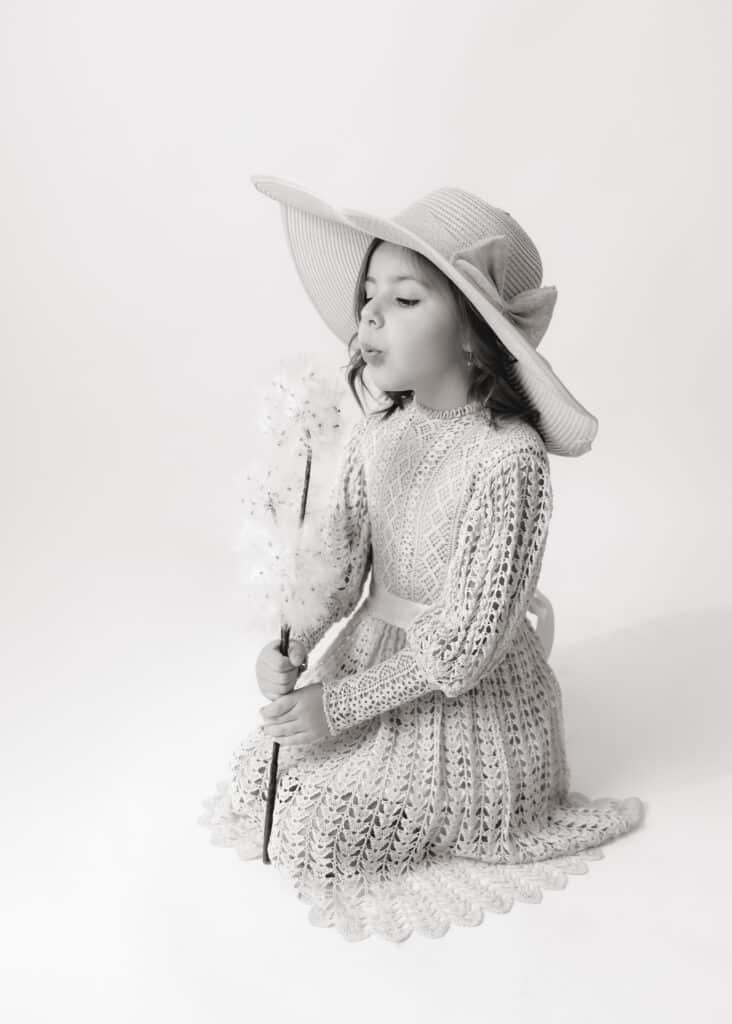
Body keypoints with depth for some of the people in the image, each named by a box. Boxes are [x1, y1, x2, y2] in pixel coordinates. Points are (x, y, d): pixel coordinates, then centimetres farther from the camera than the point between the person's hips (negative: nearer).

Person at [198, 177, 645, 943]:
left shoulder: (508, 458, -30)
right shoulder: (382, 424, -9)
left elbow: (466, 645, -25)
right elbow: (339, 554, -2)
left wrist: (339, 704, -20)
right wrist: (289, 647, -18)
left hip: (464, 700, -6)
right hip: (371, 653, 6)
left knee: (322, 828, 2)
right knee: (270, 766, 15)